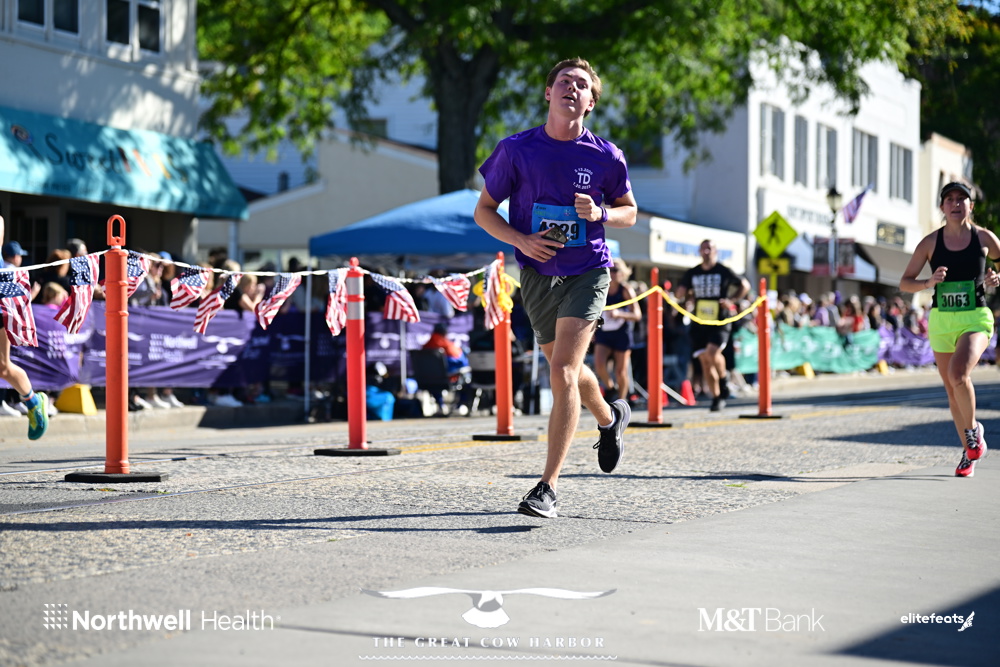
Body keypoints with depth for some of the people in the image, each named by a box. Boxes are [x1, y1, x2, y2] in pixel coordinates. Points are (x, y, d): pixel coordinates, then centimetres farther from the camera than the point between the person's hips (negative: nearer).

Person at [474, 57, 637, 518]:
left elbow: (629, 212, 9)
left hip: (587, 273, -3)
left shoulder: (605, 156, -5)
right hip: (537, 274, 3)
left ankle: (548, 488, -13)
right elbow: (484, 210, 3)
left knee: (563, 372, -17)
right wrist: (520, 240, -14)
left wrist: (600, 213, -13)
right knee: (566, 370, 19)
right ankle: (611, 417, 53)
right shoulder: (516, 149, -5)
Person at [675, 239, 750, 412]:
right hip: (699, 323, 4)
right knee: (704, 359, 2)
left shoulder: (724, 271, 1)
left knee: (712, 352, -23)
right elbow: (679, 294, 10)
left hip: (720, 322, -4)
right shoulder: (692, 273, 9)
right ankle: (716, 397, 14)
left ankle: (723, 382, 3)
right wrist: (683, 294, -13)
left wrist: (732, 300, -4)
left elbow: (745, 286, 10)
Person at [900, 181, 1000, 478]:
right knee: (952, 389, 9)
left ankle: (973, 430, 0)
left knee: (958, 374, -27)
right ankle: (969, 453, 26)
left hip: (976, 319, -3)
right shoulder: (930, 242, 1)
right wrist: (929, 282, -14)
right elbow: (905, 283, 4)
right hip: (941, 320, 3)